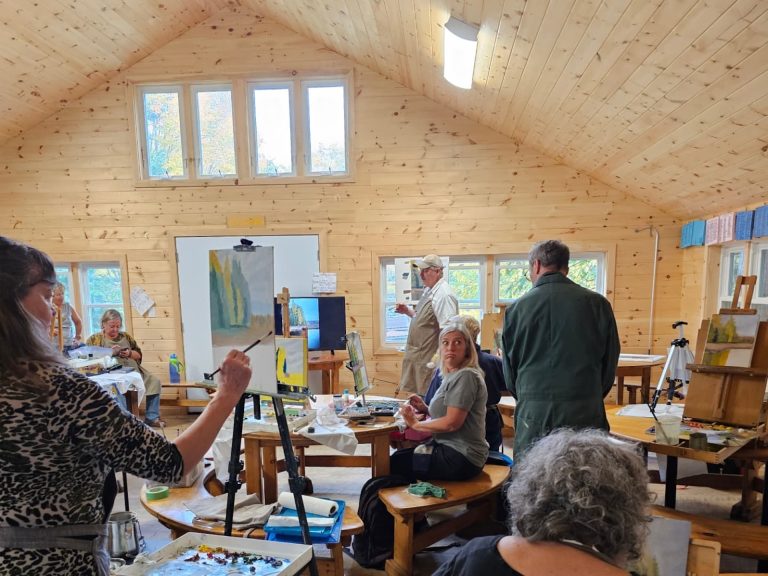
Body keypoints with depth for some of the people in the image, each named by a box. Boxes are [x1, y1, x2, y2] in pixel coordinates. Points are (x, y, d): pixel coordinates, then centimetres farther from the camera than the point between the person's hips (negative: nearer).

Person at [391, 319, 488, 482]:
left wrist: (416, 424, -12)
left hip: (461, 458, -9)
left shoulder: (465, 376, -19)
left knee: (394, 463, -2)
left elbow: (452, 422, -23)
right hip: (452, 450, 9)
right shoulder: (453, 376, 12)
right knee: (397, 456, 10)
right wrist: (426, 409, 1)